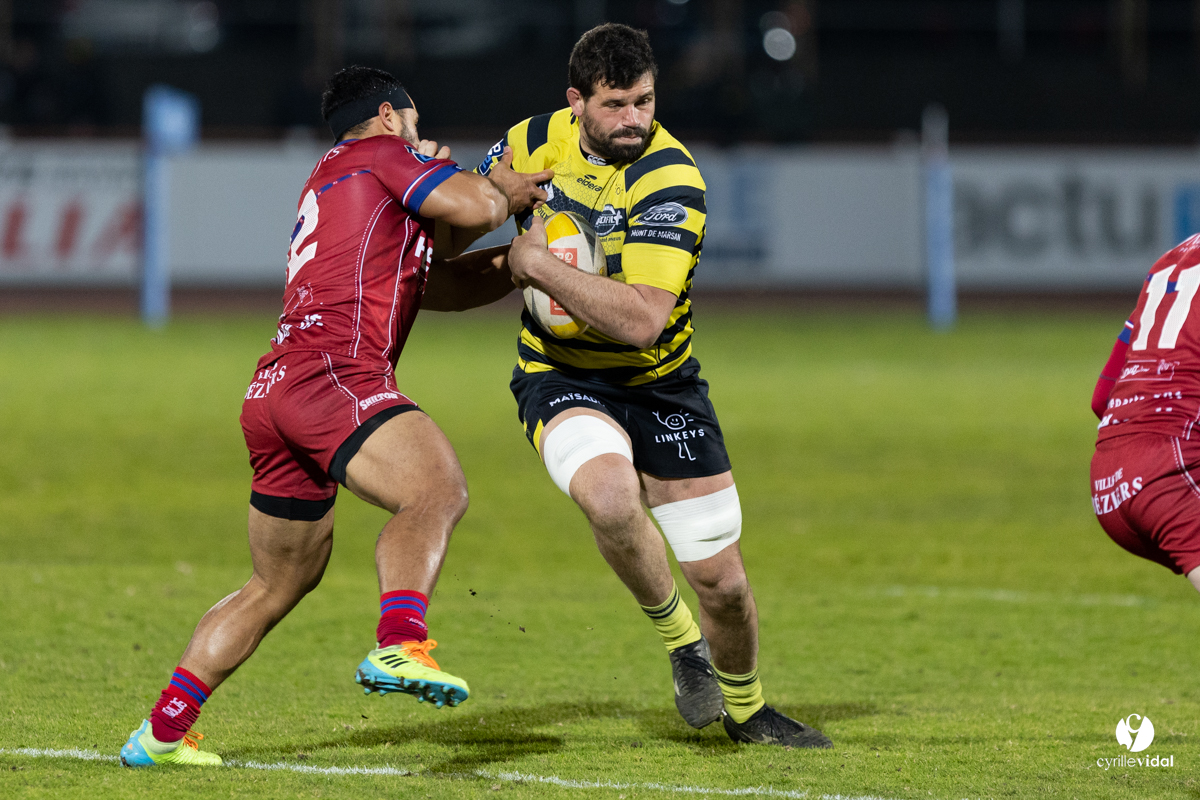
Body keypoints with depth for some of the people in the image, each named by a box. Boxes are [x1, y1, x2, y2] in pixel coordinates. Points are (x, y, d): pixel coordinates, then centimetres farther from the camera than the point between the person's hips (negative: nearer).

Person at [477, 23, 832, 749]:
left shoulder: (669, 178, -22)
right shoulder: (535, 143, -9)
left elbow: (641, 319, -32)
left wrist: (540, 265, -28)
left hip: (659, 382, -1)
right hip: (559, 376, 1)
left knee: (721, 576, 2)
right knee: (611, 496, -33)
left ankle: (744, 708, 33)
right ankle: (683, 641, -6)